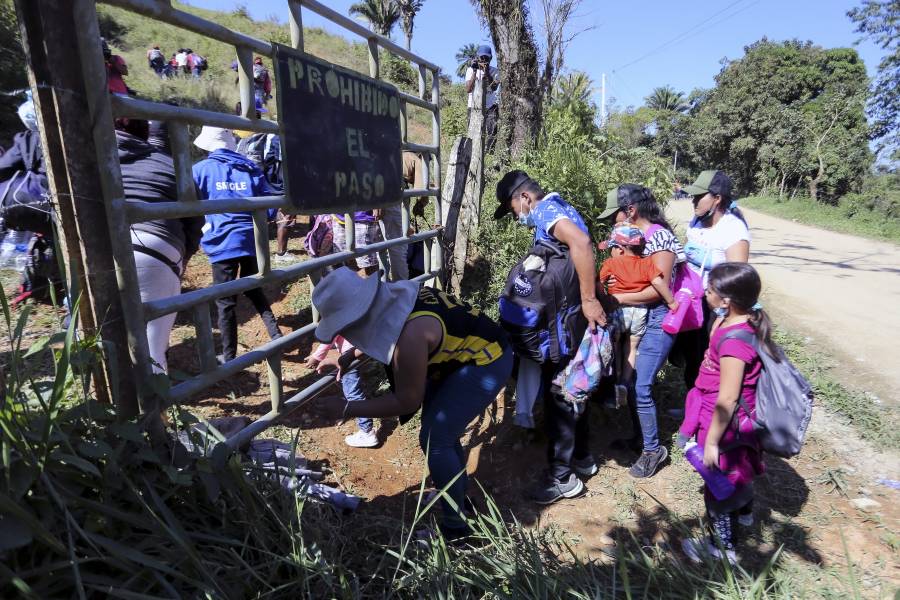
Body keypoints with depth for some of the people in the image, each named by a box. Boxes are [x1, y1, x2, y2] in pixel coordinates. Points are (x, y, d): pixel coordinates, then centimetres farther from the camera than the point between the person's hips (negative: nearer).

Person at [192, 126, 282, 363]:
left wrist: (203, 228, 12)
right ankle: (276, 334, 13)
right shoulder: (250, 168, 5)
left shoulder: (200, 169, -2)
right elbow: (269, 207, 2)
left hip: (222, 243, -3)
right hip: (251, 240, 3)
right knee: (253, 289, 23)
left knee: (225, 301, 7)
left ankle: (229, 357, 16)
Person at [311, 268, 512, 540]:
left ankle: (456, 526, 11)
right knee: (440, 429, 18)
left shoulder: (409, 334, -35)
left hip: (485, 362, -9)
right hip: (460, 355, 9)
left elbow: (407, 401, -22)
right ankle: (457, 495, 40)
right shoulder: (391, 297, -10)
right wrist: (347, 358, 8)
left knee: (434, 440, -7)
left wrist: (346, 409, -16)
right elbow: (377, 334, 15)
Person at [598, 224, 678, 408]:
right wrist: (671, 301, 0)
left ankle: (616, 382, 17)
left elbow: (598, 286, -7)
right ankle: (625, 384, 7)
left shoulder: (610, 263, -6)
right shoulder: (646, 263, -1)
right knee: (632, 347, 16)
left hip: (618, 310, -2)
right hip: (640, 312, 2)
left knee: (615, 346, 19)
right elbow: (658, 282, -10)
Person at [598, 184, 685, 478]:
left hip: (656, 321, -8)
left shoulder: (660, 237, -15)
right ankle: (638, 436, 29)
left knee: (640, 387, -5)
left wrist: (617, 298, -19)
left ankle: (653, 449, 13)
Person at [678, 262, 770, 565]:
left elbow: (727, 399, -29)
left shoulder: (734, 340, -33)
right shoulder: (746, 321, -5)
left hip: (724, 424, -10)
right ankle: (744, 511, 61)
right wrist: (720, 319, 4)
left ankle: (723, 547, 33)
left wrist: (711, 442, -23)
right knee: (738, 467, 34)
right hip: (740, 420, 10)